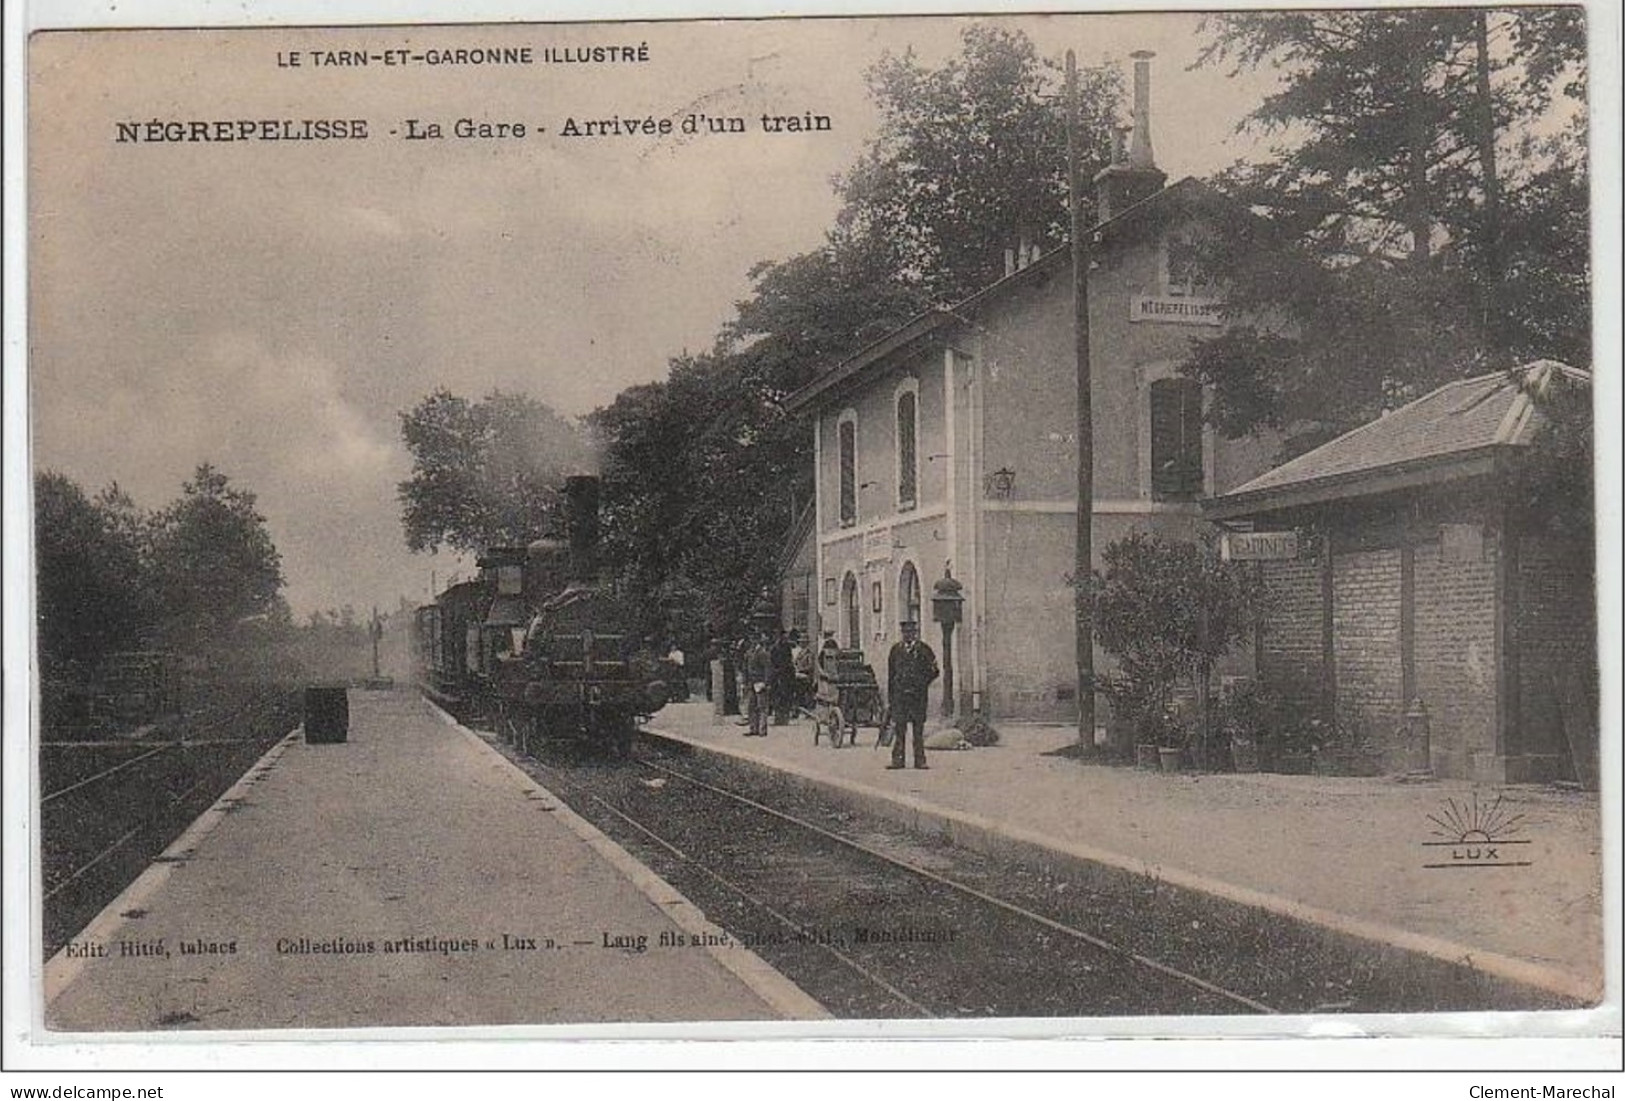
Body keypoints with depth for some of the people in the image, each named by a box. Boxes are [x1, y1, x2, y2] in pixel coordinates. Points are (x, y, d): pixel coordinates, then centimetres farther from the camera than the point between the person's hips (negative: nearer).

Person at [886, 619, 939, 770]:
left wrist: (923, 684, -3)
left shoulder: (924, 649, 4)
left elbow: (934, 671, 7)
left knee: (919, 728, 2)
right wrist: (889, 698, 7)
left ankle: (920, 760, 5)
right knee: (898, 728, -2)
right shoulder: (896, 649, 10)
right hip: (899, 694, 1)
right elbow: (890, 674, 11)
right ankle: (897, 759, 1)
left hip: (918, 695, -1)